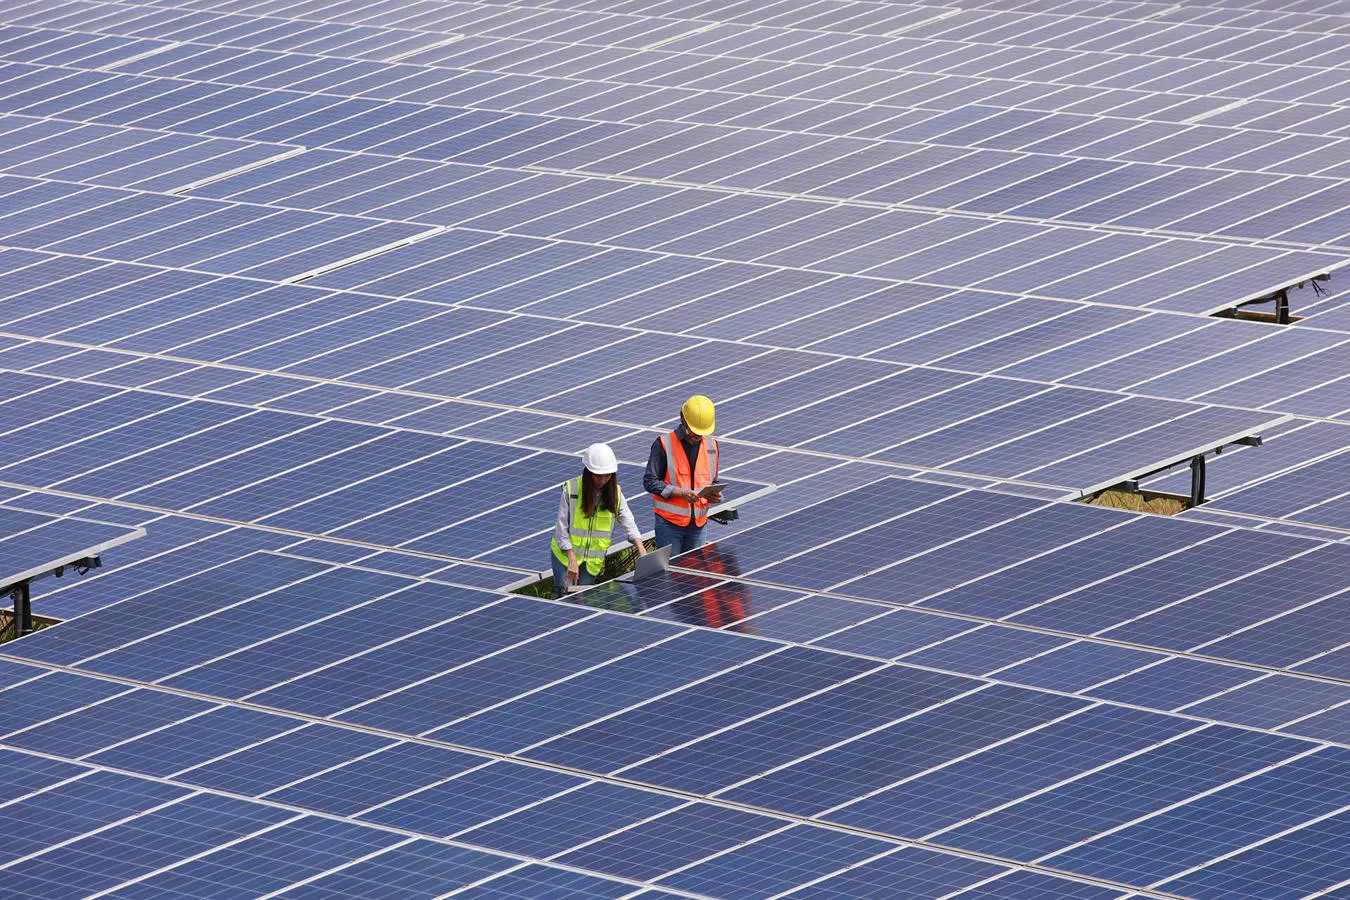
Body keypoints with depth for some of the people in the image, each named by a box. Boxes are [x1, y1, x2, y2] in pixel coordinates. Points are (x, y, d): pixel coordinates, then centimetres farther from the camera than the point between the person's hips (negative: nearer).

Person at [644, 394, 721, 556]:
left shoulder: (711, 445, 9)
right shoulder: (664, 444, -7)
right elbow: (650, 482, -9)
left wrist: (714, 495, -5)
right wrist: (681, 492, -21)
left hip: (697, 524, 5)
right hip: (669, 523, -5)